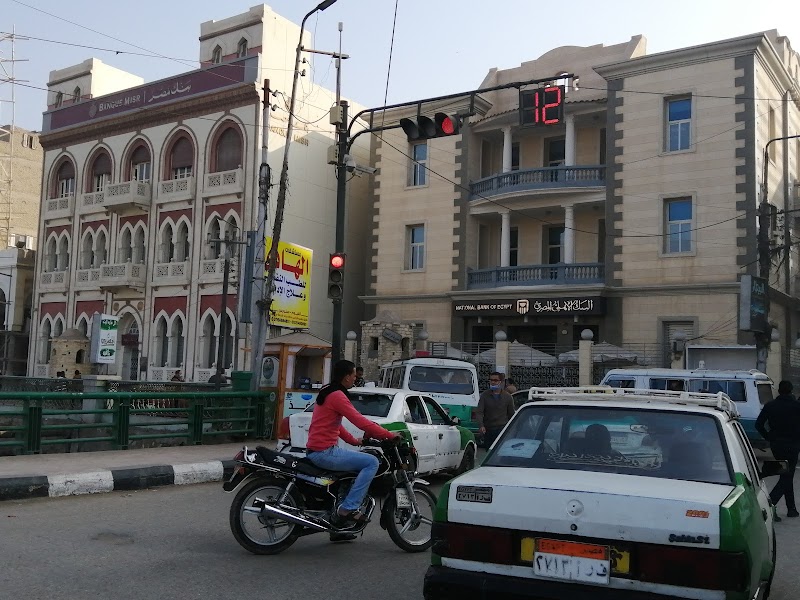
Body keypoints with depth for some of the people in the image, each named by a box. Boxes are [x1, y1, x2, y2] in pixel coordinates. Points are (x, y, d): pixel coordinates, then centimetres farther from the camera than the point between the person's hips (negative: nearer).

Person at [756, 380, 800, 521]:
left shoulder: (770, 406, 1)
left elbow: (759, 424, -1)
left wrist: (769, 438, 8)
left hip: (776, 445, 5)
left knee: (786, 476, 18)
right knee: (786, 477, -3)